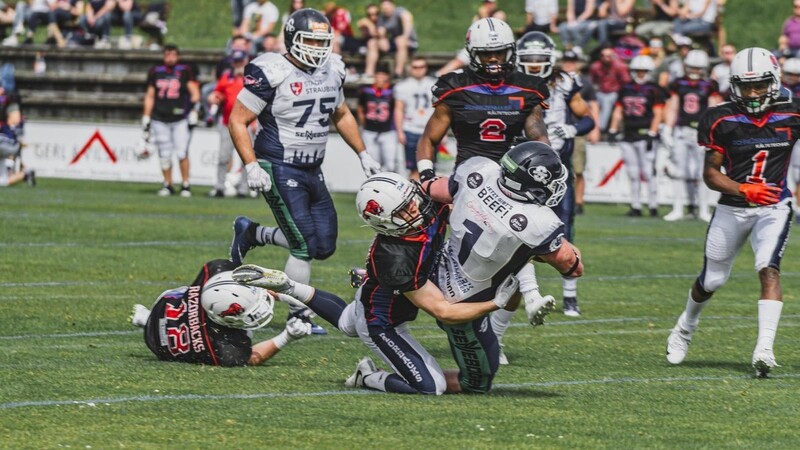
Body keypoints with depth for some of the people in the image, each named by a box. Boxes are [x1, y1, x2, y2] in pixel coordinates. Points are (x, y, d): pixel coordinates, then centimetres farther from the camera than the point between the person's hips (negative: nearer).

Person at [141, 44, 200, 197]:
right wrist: (146, 119, 13)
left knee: (182, 153, -9)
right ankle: (167, 185, 15)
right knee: (164, 155, 4)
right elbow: (150, 96, 15)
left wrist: (193, 111, -8)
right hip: (160, 120, 3)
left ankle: (185, 185, 2)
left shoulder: (185, 71, 1)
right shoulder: (156, 72, 10)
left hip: (180, 119, -3)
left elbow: (195, 93, 1)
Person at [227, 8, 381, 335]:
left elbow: (341, 115, 23)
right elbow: (238, 120, -13)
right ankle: (298, 317, 7)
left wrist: (362, 154, 19)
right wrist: (251, 166, -20)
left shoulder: (331, 70, 6)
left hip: (313, 172, 8)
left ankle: (250, 234, 26)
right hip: (280, 170, -8)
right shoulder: (272, 73, -16)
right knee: (305, 248, -9)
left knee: (324, 245, 7)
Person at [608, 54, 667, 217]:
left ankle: (653, 206, -5)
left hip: (645, 134, -6)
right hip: (628, 136, 6)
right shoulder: (626, 89, 14)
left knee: (648, 172, -9)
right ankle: (636, 206, 11)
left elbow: (658, 114, -6)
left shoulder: (654, 90, -2)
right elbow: (618, 111, 19)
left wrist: (652, 134, -13)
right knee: (633, 174, 7)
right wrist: (613, 129, 9)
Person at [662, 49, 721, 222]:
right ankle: (677, 209, 9)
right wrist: (667, 130, 6)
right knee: (681, 172, 4)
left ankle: (703, 209, 5)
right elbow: (672, 109, 12)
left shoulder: (709, 86, 1)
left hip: (701, 132, -3)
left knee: (701, 172, -2)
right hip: (681, 132, 3)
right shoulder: (678, 85, 9)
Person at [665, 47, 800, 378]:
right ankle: (685, 328, 45)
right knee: (711, 281, 15)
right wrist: (744, 190, -24)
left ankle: (765, 349, -29)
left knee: (768, 268, -24)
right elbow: (710, 174, -9)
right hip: (732, 210, 1)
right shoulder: (722, 121, -10)